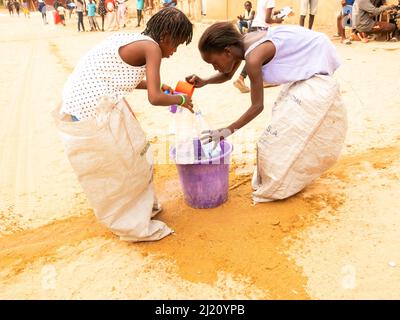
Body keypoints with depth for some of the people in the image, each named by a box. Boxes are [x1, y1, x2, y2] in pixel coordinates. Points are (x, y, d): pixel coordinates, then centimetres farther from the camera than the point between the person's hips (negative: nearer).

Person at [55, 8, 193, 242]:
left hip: (80, 106, 9)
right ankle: (136, 227, 26)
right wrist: (180, 100, 2)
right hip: (95, 114, -9)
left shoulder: (133, 41, 15)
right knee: (127, 164, 8)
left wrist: (157, 86, 25)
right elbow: (154, 98, -17)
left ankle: (141, 206, 43)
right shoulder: (151, 47, -10)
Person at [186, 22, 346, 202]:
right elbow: (227, 75, 16)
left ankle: (277, 187, 15)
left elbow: (257, 106, -19)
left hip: (317, 73, -10)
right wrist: (204, 82, -4)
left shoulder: (252, 58, -28)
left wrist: (228, 131, -16)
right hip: (307, 68, 10)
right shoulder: (241, 45, -2)